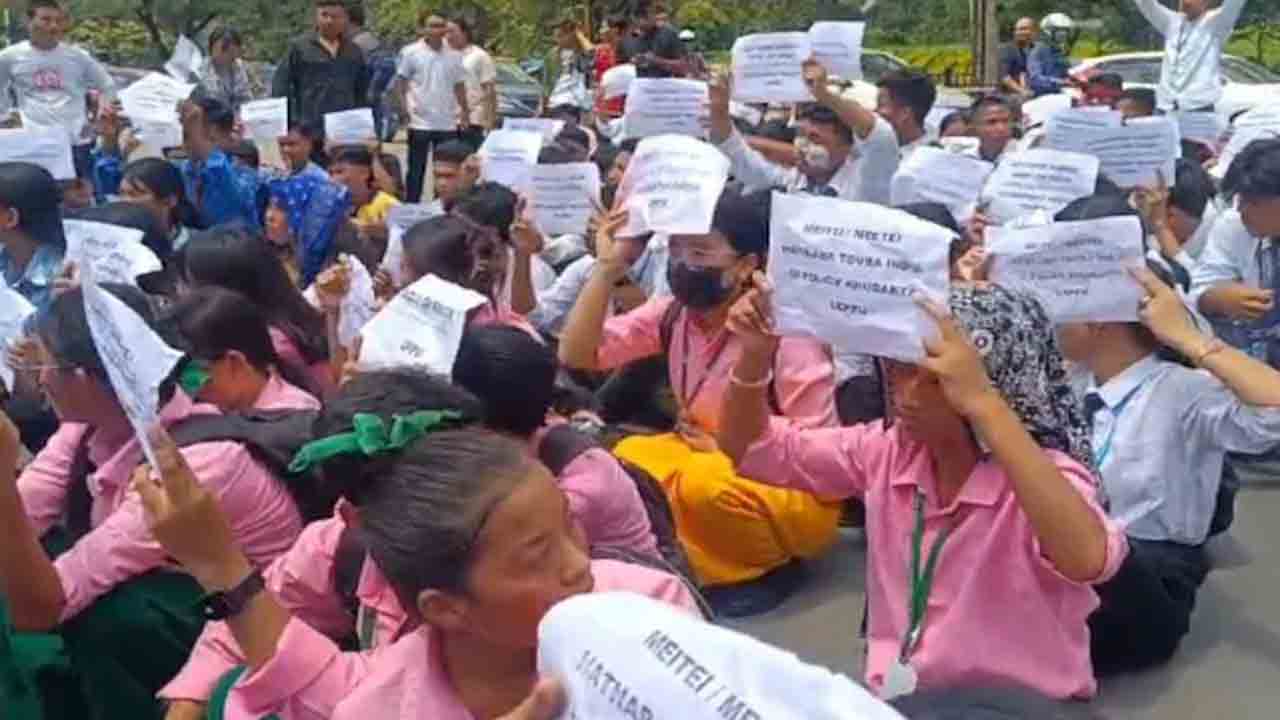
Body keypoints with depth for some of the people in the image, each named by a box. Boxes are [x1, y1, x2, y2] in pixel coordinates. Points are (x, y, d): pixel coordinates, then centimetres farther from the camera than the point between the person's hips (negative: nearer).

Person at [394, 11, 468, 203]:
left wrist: (465, 110, 4)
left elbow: (459, 86, 13)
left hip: (447, 124, 3)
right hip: (420, 122, -3)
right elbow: (400, 83, 1)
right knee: (416, 170, 3)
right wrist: (404, 108, -10)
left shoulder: (454, 56, 7)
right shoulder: (410, 53, -3)